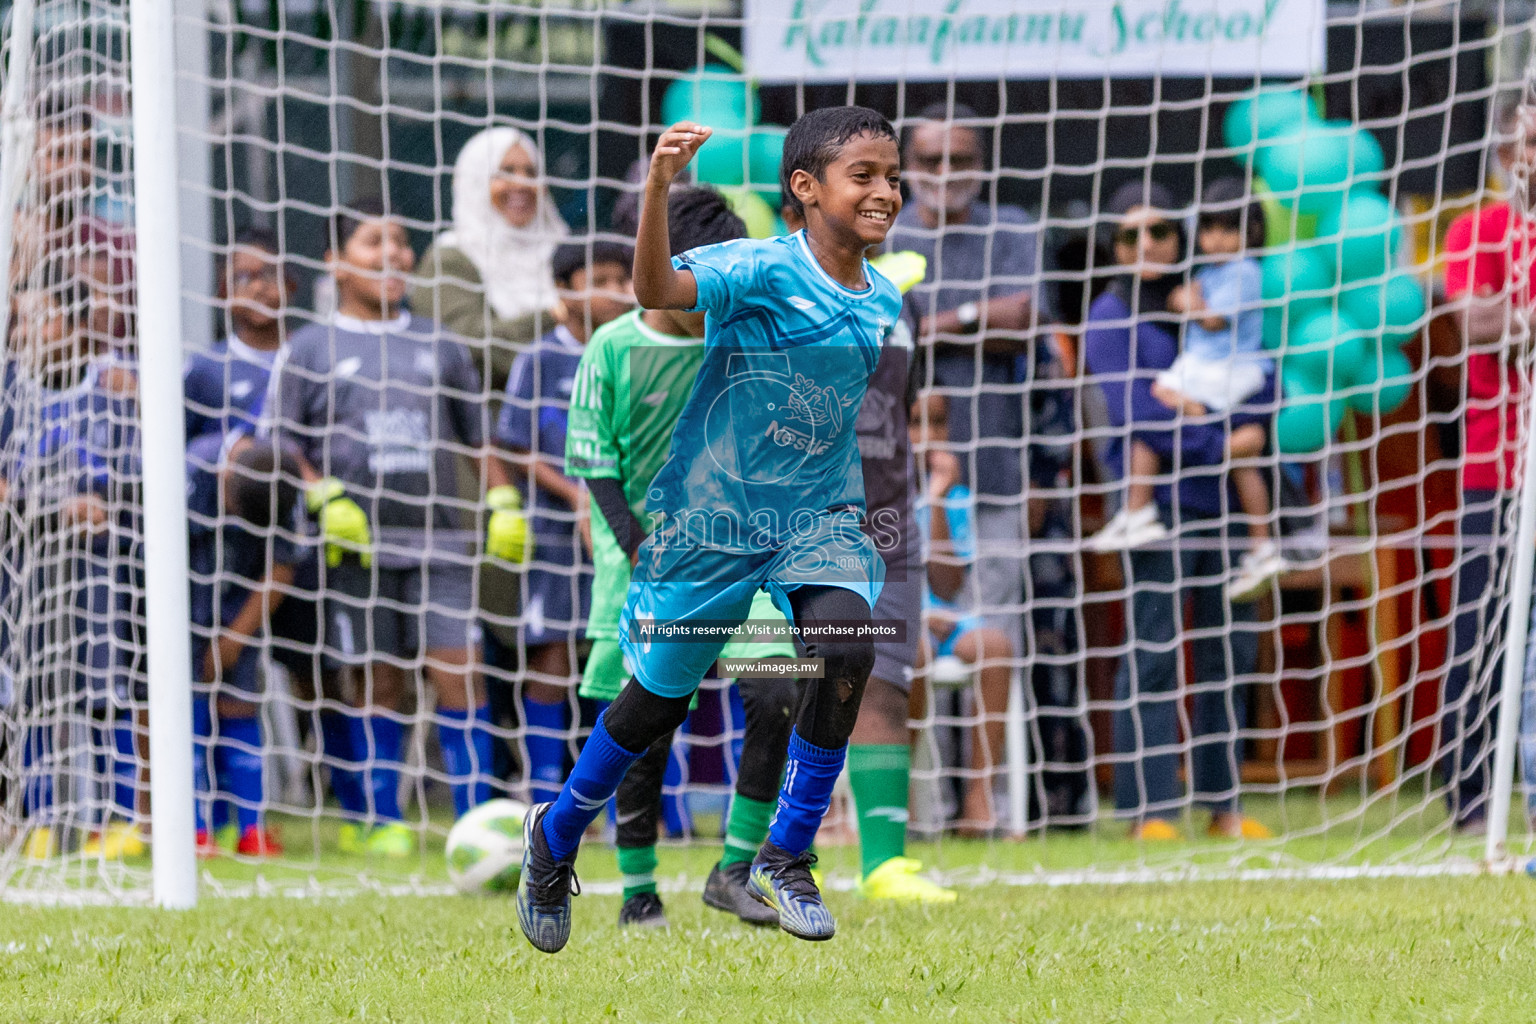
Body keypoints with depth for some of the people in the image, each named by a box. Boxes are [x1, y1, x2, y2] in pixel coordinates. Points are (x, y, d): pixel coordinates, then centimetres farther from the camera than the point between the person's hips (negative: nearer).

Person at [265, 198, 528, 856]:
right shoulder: (310, 350, 6)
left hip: (438, 541, 2)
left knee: (457, 674, -7)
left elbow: (476, 437, 23)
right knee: (379, 681, 1)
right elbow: (280, 447, 4)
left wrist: (503, 500, 11)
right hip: (358, 548, -2)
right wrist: (325, 498, -10)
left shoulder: (438, 347, 16)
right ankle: (380, 820, 10)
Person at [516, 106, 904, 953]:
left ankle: (785, 859, -11)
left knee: (846, 644, -25)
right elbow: (656, 291, -36)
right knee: (659, 699, 9)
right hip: (713, 509, -4)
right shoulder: (764, 270, -17)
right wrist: (659, 185, -48)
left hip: (818, 513, 4)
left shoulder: (883, 300, 3)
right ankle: (555, 837, 37)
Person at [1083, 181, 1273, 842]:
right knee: (1153, 650, -8)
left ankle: (1223, 804, 15)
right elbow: (1136, 415, -11)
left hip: (1223, 494, 5)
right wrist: (1218, 446, -11)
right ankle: (1149, 810, -7)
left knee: (1230, 649, 7)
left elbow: (1261, 396, 8)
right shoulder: (1112, 317, -1)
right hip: (1156, 496, -5)